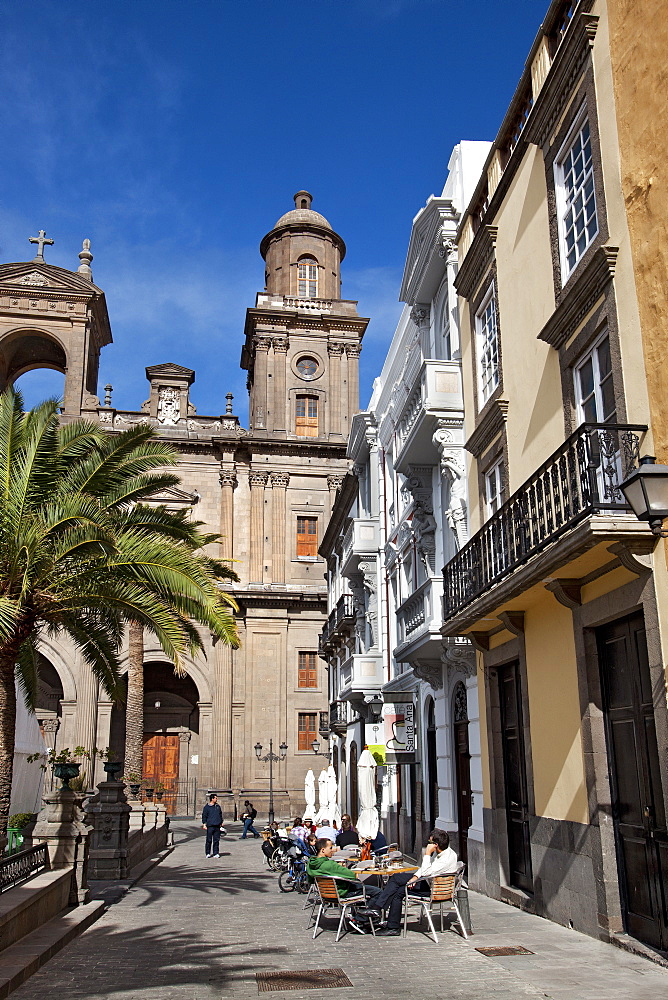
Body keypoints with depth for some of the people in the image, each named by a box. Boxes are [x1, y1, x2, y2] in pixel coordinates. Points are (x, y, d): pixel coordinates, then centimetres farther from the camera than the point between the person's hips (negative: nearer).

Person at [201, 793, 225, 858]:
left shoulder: (218, 806, 15)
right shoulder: (207, 807, 0)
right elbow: (204, 816, -1)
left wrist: (221, 823, 20)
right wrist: (204, 824, -8)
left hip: (217, 826, 4)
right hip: (210, 826, -4)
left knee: (216, 840, 3)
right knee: (209, 840, -2)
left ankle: (216, 853, 8)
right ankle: (208, 853, 8)